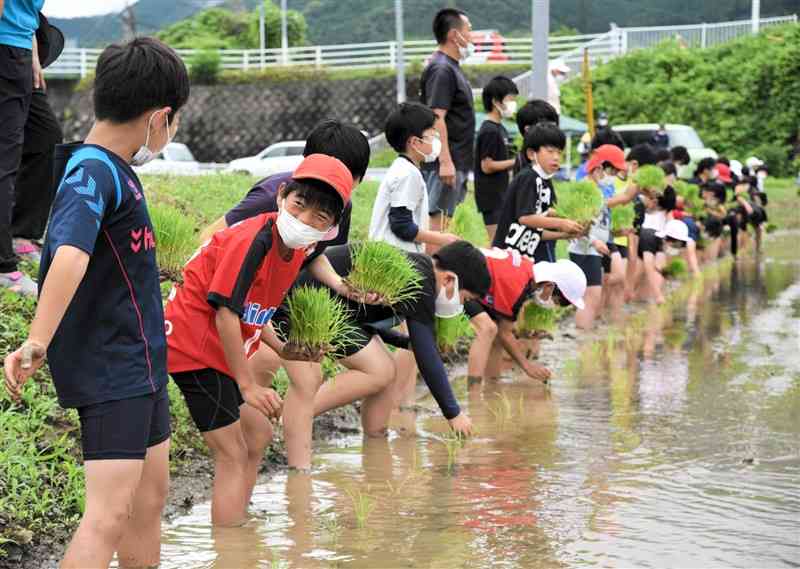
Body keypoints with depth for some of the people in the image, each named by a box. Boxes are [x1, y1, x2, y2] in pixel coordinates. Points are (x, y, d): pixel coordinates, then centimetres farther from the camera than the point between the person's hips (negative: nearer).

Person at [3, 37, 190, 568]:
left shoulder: (113, 169, 9)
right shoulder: (93, 174, -20)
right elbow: (70, 257, -36)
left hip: (140, 362, 10)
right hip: (111, 370, -10)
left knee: (150, 496, 17)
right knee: (110, 514, -14)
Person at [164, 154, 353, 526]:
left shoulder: (296, 249, 4)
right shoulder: (253, 240, -25)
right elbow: (225, 313, -26)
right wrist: (248, 386, -23)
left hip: (223, 352, 10)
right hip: (193, 346, -10)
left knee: (257, 439, 20)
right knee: (233, 455, -10)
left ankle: (238, 523, 28)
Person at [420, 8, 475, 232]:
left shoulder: (451, 67, 18)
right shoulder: (441, 69, -14)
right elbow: (436, 117, -21)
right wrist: (445, 161, -26)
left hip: (456, 161, 10)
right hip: (446, 162, -10)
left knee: (441, 219, 11)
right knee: (435, 218, -10)